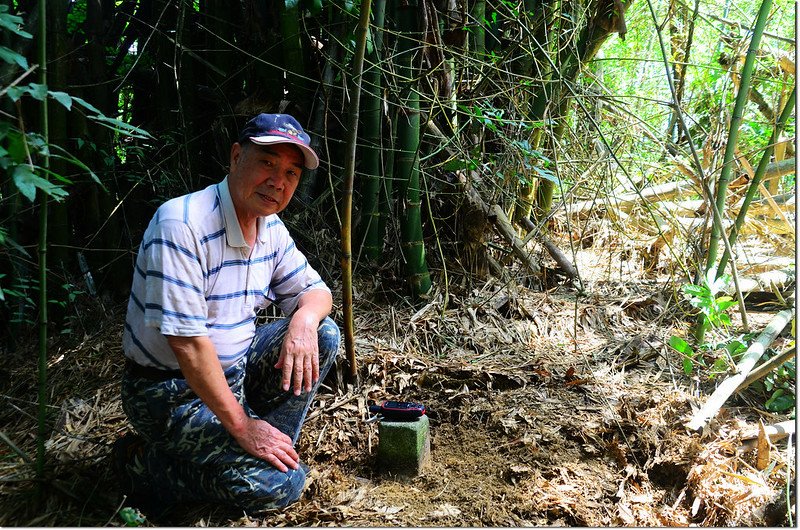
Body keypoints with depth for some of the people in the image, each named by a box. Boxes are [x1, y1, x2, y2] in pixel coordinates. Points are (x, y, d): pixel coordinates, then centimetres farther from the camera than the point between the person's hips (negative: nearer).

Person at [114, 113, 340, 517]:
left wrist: (304, 320, -17)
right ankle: (144, 463, -1)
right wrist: (240, 425, -22)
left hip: (235, 369, 8)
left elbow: (315, 291, 9)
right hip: (171, 392, -8)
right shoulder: (181, 224, -25)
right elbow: (186, 341, -27)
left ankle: (264, 448, 1)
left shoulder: (271, 228, 1)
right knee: (277, 484, -18)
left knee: (323, 335, -5)